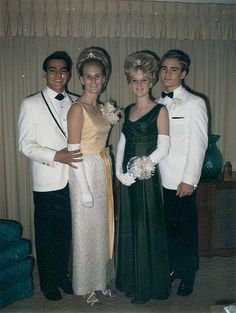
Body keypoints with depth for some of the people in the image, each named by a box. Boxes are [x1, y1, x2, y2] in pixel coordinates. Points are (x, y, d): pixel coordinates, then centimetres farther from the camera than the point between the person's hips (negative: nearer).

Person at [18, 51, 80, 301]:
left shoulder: (76, 103, 7)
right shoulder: (30, 104, -4)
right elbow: (26, 145, -9)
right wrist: (55, 156, -20)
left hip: (73, 179, 4)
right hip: (47, 182, -3)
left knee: (65, 233, 17)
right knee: (46, 235, 11)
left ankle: (61, 275, 38)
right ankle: (47, 281, 32)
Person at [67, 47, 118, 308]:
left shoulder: (102, 107, 11)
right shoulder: (77, 108, -14)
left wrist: (111, 117, 7)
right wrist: (84, 189, -20)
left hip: (103, 169, 8)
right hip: (85, 172, -8)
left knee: (102, 226, 17)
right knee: (86, 229, 5)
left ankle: (100, 280, 35)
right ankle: (86, 287, 24)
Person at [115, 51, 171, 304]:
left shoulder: (159, 110, -6)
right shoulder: (128, 111, 11)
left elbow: (163, 148, -13)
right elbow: (121, 143, 11)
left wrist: (138, 170, -15)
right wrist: (119, 172, -2)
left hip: (147, 178, -6)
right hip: (127, 179, 6)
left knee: (147, 229, 4)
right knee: (129, 229, 14)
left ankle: (148, 286, 22)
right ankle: (131, 281, 31)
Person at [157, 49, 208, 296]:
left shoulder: (194, 103, -7)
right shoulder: (158, 104, 10)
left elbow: (198, 145, -10)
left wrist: (189, 180, -13)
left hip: (181, 181, -5)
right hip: (160, 179, 5)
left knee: (185, 229, 8)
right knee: (168, 227, 15)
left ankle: (187, 276, 27)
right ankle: (173, 268, 34)